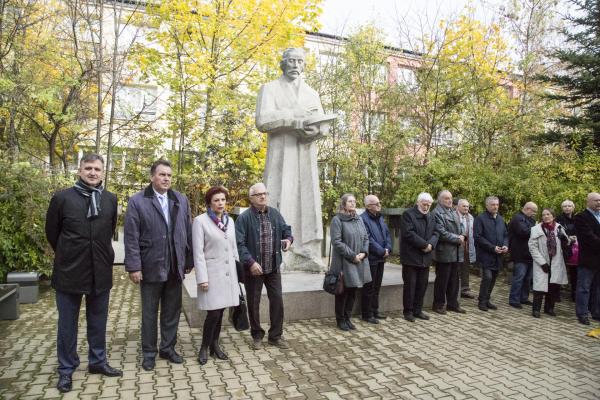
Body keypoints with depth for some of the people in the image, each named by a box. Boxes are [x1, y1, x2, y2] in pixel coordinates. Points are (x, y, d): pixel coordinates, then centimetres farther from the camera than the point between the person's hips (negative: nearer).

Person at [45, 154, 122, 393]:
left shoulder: (110, 200, 1)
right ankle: (66, 370, 26)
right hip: (69, 272, -2)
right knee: (67, 323, 11)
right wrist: (68, 256, 12)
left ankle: (97, 362, 32)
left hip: (101, 272, 3)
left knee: (98, 321, 15)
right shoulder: (62, 198, -7)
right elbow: (52, 233, 4)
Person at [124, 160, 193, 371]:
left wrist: (189, 260, 6)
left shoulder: (181, 200, 6)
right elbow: (131, 237, -7)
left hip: (175, 267, 3)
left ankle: (168, 348, 30)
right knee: (149, 312, 12)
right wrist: (134, 266, -11)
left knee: (172, 311, 14)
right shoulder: (137, 201, -5)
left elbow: (188, 232, 7)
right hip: (151, 267, -3)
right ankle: (149, 352, 27)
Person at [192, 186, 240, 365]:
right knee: (213, 313, -5)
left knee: (220, 312, 11)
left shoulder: (230, 221, 9)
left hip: (228, 273, 5)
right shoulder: (200, 221, -8)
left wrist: (237, 270, 13)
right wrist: (202, 278, -14)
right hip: (211, 273, -5)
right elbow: (198, 252, -10)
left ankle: (215, 344, 27)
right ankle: (204, 347, 15)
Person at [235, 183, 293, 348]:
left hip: (273, 267, 4)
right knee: (253, 303, 9)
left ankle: (276, 336, 25)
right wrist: (251, 262, -25)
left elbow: (286, 229, 15)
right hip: (254, 268, -4)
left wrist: (288, 238, -8)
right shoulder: (244, 218, -12)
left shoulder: (275, 214, 4)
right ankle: (257, 336, 28)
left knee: (277, 300, 8)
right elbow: (239, 243, -17)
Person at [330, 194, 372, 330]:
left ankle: (347, 318, 26)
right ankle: (340, 320, 20)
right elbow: (336, 242, -16)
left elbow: (366, 237, 14)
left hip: (359, 261, 6)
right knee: (343, 292, 5)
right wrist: (352, 255, -16)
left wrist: (364, 252, -4)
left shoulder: (359, 219, 12)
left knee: (353, 292, 12)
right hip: (344, 262, -6)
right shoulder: (337, 220, -10)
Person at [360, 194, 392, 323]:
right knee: (369, 288, 2)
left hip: (381, 258, 8)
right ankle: (367, 314, 13)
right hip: (371, 258, -8)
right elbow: (368, 240, -21)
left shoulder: (380, 218, 13)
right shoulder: (363, 219, -17)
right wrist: (382, 251, -15)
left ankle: (375, 311, 28)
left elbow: (387, 234, 14)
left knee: (377, 287, 16)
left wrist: (387, 249, -3)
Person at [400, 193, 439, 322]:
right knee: (410, 285, 0)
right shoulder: (408, 214, -8)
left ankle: (417, 310, 22)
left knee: (422, 285, 10)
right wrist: (424, 244, -17)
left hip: (425, 257, 6)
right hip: (411, 257, -6)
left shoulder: (431, 217, 15)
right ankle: (408, 311, 12)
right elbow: (408, 233, -18)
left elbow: (435, 233, 9)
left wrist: (430, 244, -12)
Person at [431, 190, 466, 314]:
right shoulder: (437, 213, -12)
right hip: (444, 252, -8)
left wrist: (462, 236, 0)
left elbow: (460, 226, 20)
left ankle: (453, 304, 25)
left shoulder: (453, 211, 16)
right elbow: (441, 233, -19)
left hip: (456, 252, 8)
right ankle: (439, 305, 14)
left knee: (454, 279, 14)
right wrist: (457, 238, -12)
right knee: (442, 280, 2)